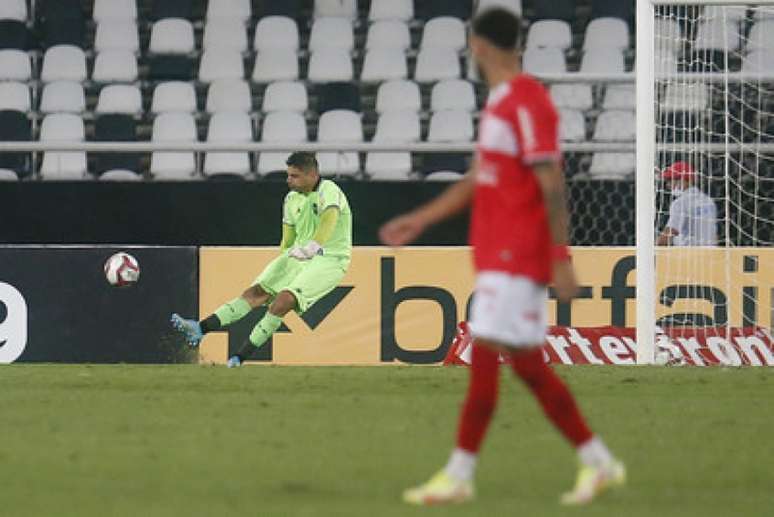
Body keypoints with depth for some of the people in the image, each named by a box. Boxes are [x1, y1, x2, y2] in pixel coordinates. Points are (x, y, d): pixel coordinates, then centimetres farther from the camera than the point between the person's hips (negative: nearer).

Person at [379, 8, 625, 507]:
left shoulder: (529, 104, -14)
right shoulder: (501, 103, 16)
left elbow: (552, 185, -17)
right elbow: (480, 179, 24)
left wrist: (561, 258, -19)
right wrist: (421, 219, 22)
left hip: (514, 259, -10)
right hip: (498, 255, 10)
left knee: (485, 357, -8)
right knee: (528, 365, 9)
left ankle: (459, 475, -5)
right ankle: (598, 462, 14)